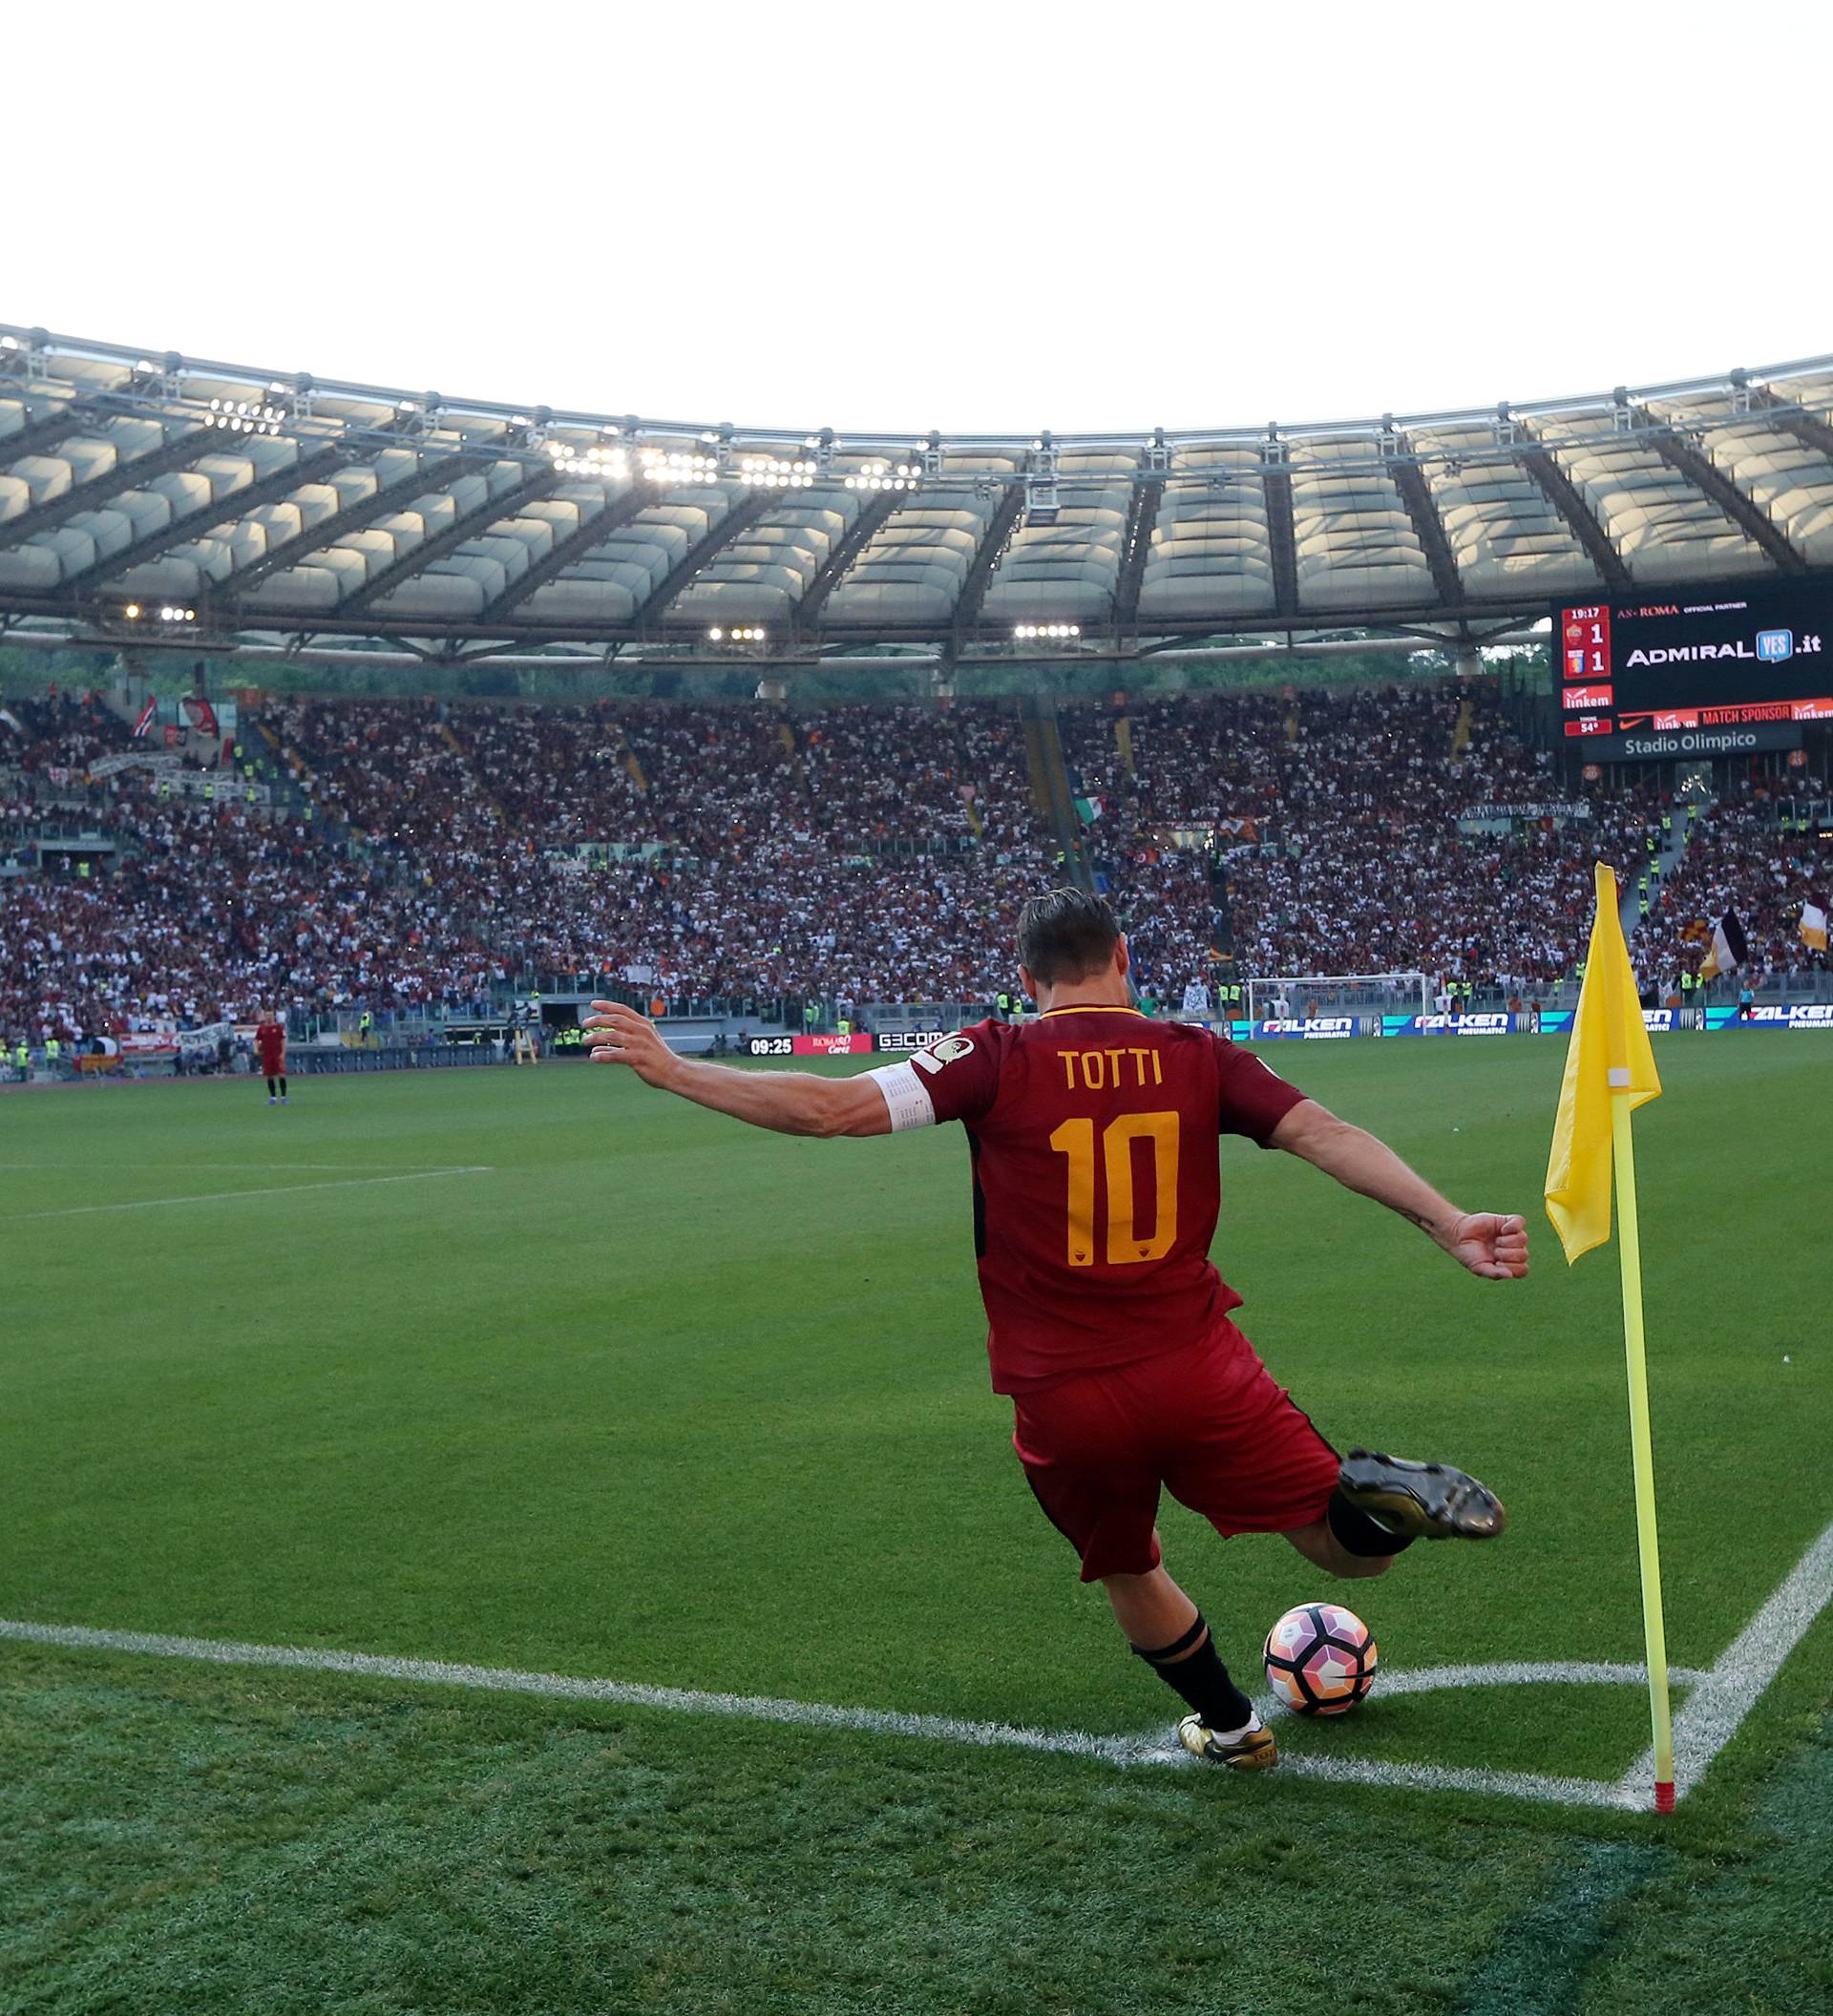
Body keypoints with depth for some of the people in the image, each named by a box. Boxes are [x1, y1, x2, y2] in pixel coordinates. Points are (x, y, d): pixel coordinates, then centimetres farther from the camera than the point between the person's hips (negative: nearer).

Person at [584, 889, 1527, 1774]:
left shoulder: (999, 1060, -6)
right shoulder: (1198, 1055, 1)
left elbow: (832, 1108, -12)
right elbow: (1324, 1134, -8)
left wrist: (672, 1070, -7)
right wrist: (1448, 1223, -9)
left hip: (1062, 1399, 0)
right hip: (1198, 1371, 1)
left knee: (1130, 1577, 26)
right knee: (1353, 1551, 11)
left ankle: (1229, 1723, 38)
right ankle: (1377, 1495, -21)